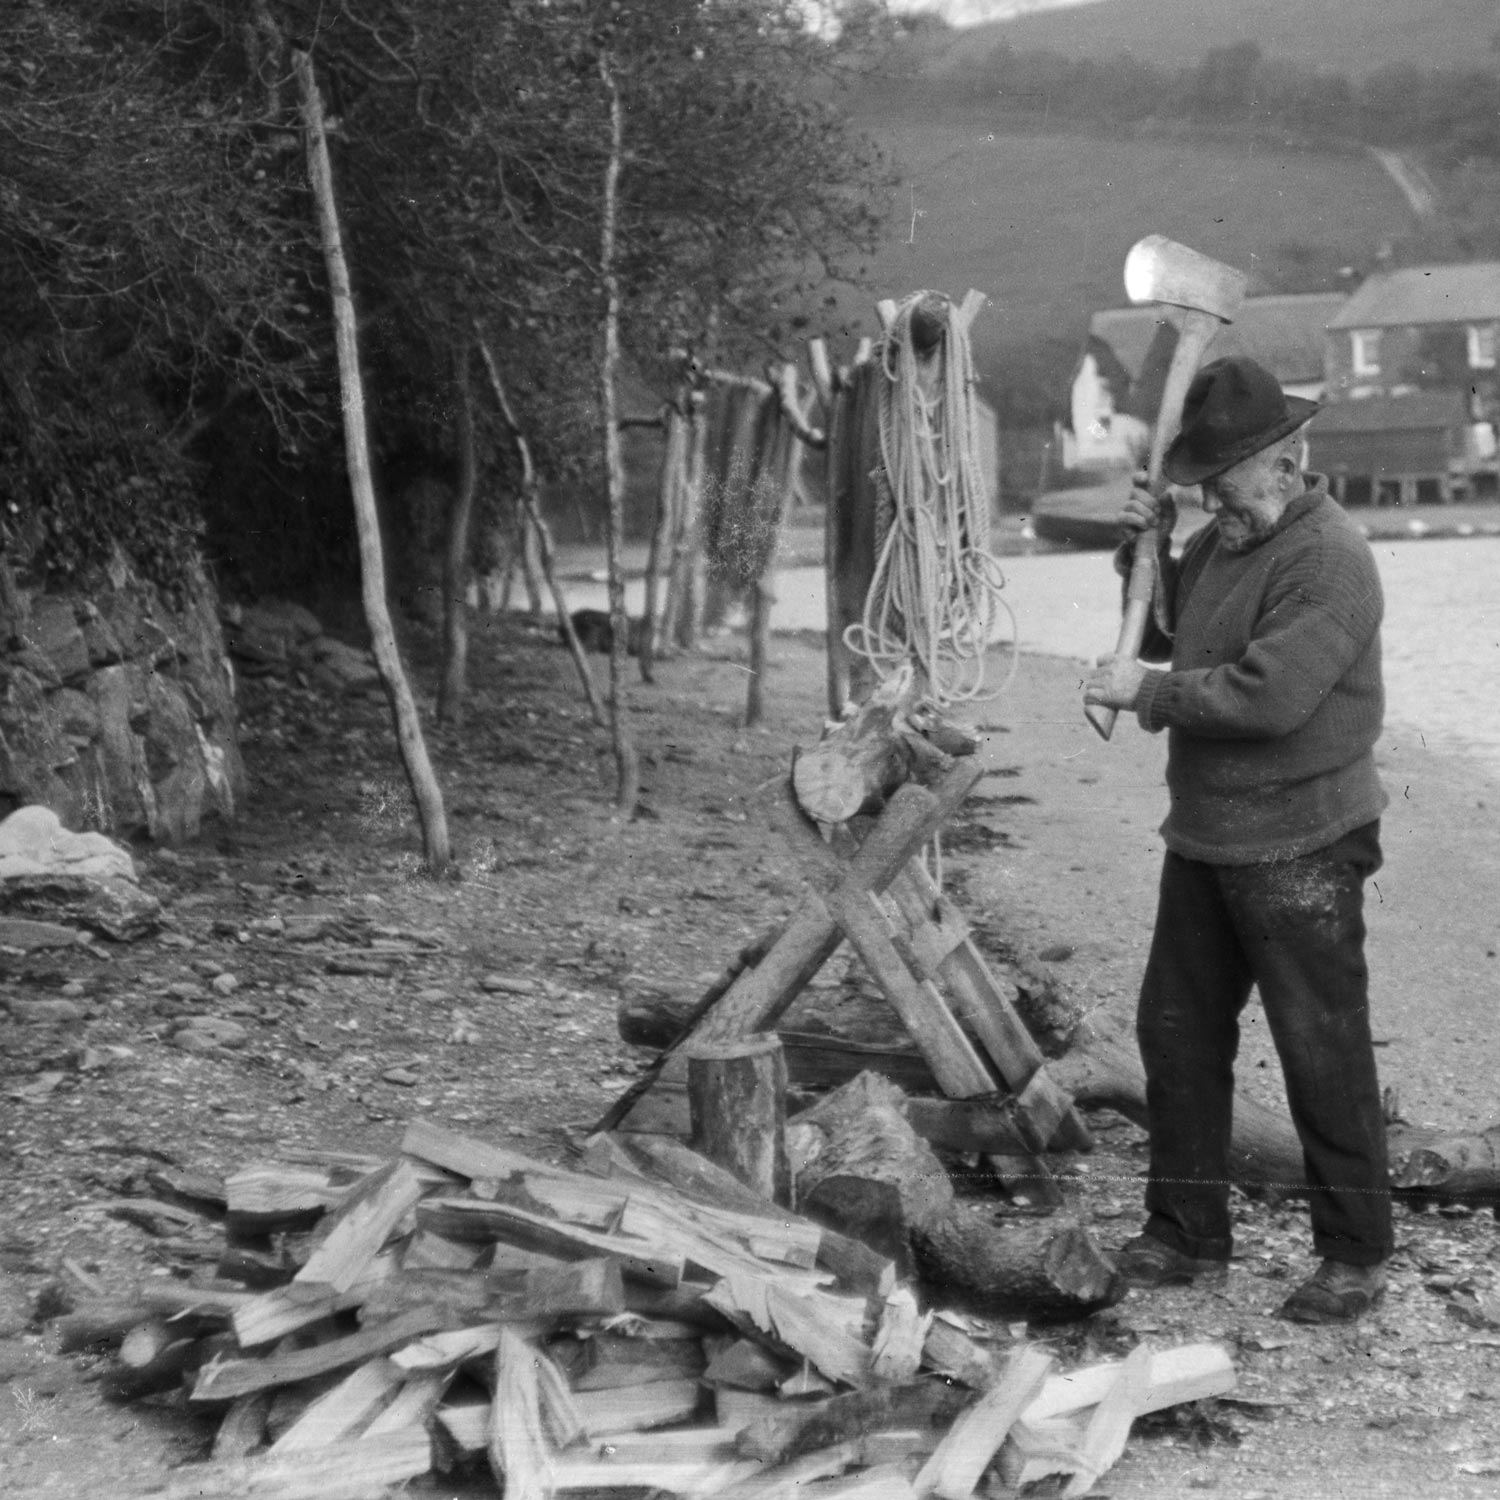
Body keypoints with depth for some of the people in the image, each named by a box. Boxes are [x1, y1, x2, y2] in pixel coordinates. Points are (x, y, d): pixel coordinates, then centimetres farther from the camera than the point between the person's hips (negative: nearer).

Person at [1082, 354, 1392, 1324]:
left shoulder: (1329, 558, -18)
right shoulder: (1223, 537, 10)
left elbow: (1270, 693, -28)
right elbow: (1173, 639, 21)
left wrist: (1148, 692, -18)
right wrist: (1150, 555, 5)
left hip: (1299, 850, -9)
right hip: (1206, 837, 9)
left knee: (1324, 1053, 0)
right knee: (1178, 1033, 14)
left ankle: (1357, 1257, 13)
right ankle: (1187, 1236, 27)